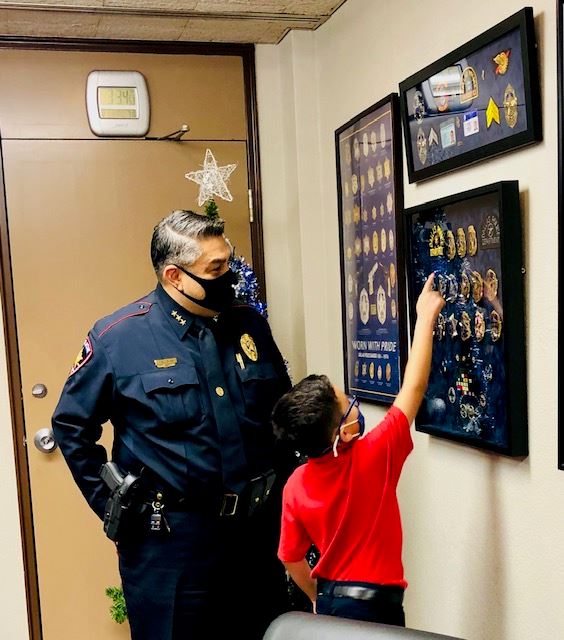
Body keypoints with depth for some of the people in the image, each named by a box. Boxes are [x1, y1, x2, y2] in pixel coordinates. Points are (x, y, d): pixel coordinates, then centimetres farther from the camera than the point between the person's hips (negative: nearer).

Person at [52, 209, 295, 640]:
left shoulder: (251, 326, 3)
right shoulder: (118, 336, -10)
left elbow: (283, 411, 15)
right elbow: (71, 425, -1)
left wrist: (281, 484, 9)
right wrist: (113, 505, -3)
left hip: (259, 528, 5)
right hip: (170, 536, -4)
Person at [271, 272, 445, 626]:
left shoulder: (296, 484, -11)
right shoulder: (374, 456, -24)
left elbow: (291, 557, -1)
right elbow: (414, 388, -19)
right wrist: (426, 317, -13)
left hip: (330, 600, 5)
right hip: (377, 605, -4)